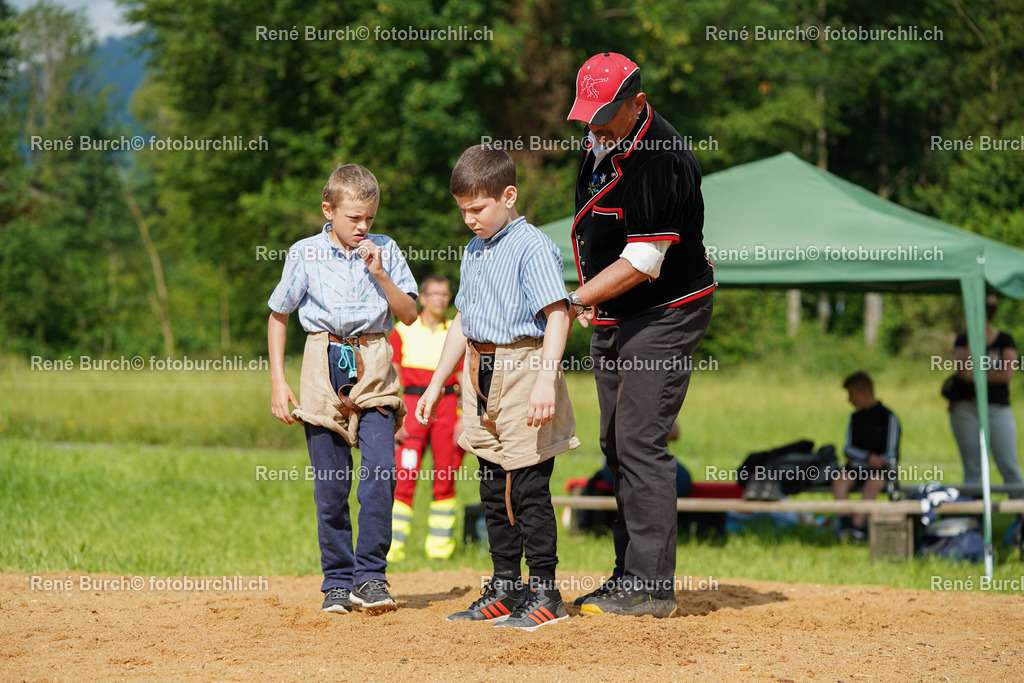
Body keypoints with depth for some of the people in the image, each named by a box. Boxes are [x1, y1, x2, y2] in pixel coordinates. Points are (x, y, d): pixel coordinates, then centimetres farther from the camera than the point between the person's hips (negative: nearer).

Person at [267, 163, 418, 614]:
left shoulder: (385, 251, 7)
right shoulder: (305, 254, 3)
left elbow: (408, 314, 6)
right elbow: (278, 317, 11)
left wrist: (379, 274, -8)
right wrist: (278, 381, 4)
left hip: (374, 369, 0)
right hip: (324, 368, 0)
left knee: (380, 468, -15)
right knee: (330, 482, 1)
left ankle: (370, 576, -9)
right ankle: (337, 580, 11)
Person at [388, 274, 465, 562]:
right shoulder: (403, 331, 3)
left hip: (447, 406, 2)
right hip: (412, 406, -2)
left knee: (445, 479, 2)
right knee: (404, 477, -9)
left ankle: (440, 545, 9)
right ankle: (393, 546, -8)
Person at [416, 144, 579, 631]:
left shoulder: (532, 248, -10)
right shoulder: (474, 252, 17)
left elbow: (557, 315, -18)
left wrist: (546, 379, -27)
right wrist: (435, 384, 22)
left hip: (523, 367, -8)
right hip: (480, 372, 8)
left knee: (528, 485, -7)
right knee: (494, 487, 11)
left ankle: (545, 593, -1)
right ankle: (504, 590, 18)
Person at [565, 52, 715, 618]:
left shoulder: (663, 161, -24)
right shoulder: (599, 140, 5)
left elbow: (641, 264, -27)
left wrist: (571, 302, -27)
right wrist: (590, 298, 14)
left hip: (663, 316, -9)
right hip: (611, 319, 9)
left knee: (640, 443, -14)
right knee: (617, 444, 10)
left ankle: (651, 587, -14)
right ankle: (629, 575, 16)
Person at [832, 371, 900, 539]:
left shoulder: (888, 418, -2)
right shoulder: (856, 418, 16)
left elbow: (890, 456, -6)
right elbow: (849, 448, 8)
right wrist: (868, 457, -11)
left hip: (883, 469, -5)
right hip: (858, 467, 5)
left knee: (873, 482, -37)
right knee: (838, 479, -26)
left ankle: (857, 524, -46)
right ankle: (844, 523, -39)